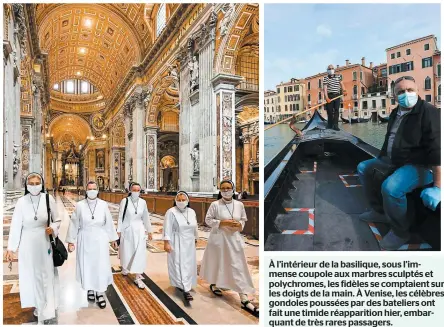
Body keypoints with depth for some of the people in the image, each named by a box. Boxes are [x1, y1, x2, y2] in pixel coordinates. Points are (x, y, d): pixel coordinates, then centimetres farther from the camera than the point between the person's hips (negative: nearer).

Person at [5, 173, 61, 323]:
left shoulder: (48, 199, -9)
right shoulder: (21, 202, -8)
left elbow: (57, 220, 1)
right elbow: (15, 226, -4)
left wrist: (53, 228, -19)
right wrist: (11, 248, -4)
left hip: (44, 242, 0)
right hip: (28, 243, 0)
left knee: (47, 273, 8)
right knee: (31, 274, 11)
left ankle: (48, 307, 24)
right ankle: (38, 304, 29)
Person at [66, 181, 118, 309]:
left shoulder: (103, 204, -5)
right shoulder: (80, 205, -7)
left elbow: (109, 222, 2)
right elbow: (74, 224, -1)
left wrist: (113, 239, 7)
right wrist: (71, 241, 0)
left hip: (100, 239, 0)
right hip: (85, 240, 0)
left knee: (101, 266, 4)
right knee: (86, 265, 11)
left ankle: (99, 293, 18)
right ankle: (90, 290, 32)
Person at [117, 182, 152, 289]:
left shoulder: (143, 202, -2)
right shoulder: (125, 201, -10)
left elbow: (146, 217, 7)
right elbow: (120, 216, -6)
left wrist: (149, 231, 10)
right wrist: (119, 231, -7)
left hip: (139, 230, 2)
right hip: (127, 229, -2)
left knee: (139, 253, -3)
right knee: (126, 251, 15)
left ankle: (138, 278, 5)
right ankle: (125, 268, 45)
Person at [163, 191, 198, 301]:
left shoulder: (192, 212, 5)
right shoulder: (171, 212, -12)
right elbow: (167, 228, -13)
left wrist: (196, 239, 19)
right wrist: (166, 243, -17)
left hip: (189, 243, 6)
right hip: (177, 244, -6)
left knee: (189, 264, 12)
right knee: (179, 265, -6)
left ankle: (181, 284, 29)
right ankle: (185, 289, -7)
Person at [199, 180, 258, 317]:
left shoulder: (239, 205, 0)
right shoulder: (215, 205, -8)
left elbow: (243, 219, 11)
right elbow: (208, 220, -6)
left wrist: (239, 225, -11)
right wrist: (222, 223, -18)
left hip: (234, 239, 2)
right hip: (218, 238, -2)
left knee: (238, 267, 0)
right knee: (217, 263, 14)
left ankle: (244, 300, 1)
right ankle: (213, 284, 44)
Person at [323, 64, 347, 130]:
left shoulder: (338, 76, 13)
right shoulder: (325, 78, 1)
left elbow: (341, 83, 6)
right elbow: (325, 88, -9)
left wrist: (344, 90, -14)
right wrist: (326, 97, -20)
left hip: (337, 95, 2)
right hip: (329, 96, -2)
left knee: (336, 110, -5)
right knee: (330, 110, 0)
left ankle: (335, 125, -7)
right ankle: (330, 124, 13)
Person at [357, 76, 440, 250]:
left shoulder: (428, 112, -18)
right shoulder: (395, 113, 10)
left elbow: (437, 149, -26)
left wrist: (437, 186, -31)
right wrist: (380, 160, 23)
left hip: (419, 166, -9)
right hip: (392, 161, 10)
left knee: (390, 187, -35)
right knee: (363, 168, 16)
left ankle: (400, 232, -10)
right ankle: (379, 211, 20)